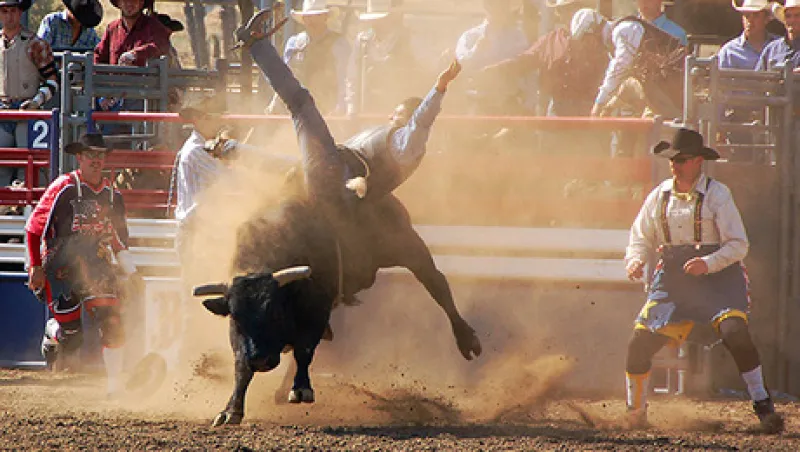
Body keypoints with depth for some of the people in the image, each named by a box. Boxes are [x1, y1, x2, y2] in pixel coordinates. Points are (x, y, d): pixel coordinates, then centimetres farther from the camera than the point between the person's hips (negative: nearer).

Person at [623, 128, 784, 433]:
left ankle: (763, 406, -14)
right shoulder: (660, 195, 6)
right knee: (640, 344, -6)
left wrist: (708, 263, -26)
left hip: (718, 276, -4)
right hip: (673, 277, 4)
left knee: (734, 332, -27)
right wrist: (635, 259, -7)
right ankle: (635, 413, 16)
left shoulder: (716, 194, -8)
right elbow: (641, 237, 15)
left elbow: (739, 245, -10)